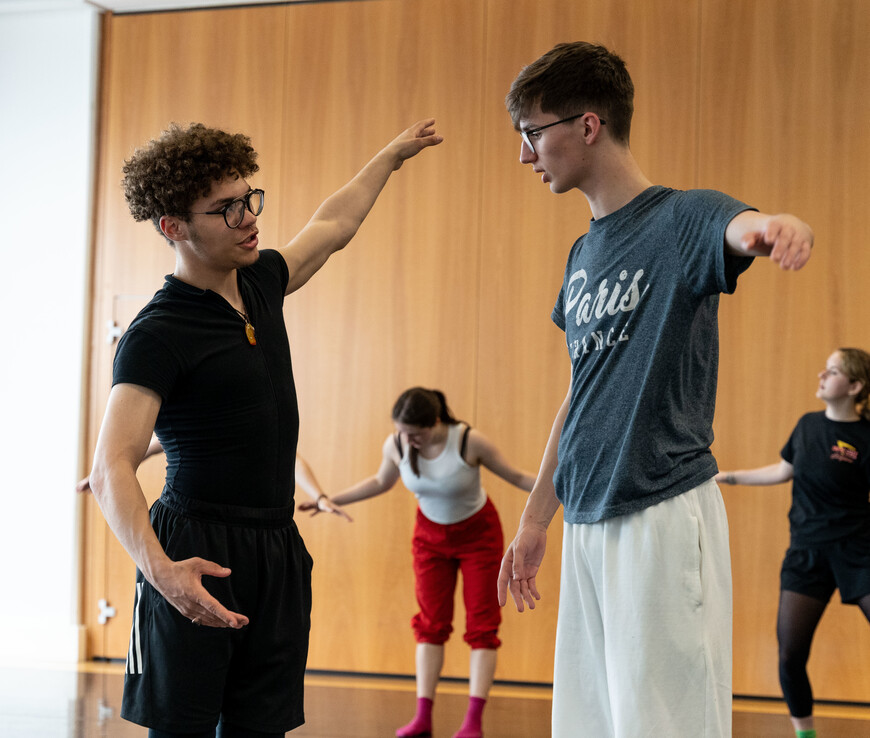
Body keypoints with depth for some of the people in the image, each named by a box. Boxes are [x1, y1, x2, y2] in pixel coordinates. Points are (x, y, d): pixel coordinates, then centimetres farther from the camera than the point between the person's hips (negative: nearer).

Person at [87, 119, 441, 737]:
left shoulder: (261, 283, 10)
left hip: (279, 553, 7)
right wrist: (158, 567, -37)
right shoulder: (157, 335, -13)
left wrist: (393, 154, 42)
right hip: (196, 561, -6)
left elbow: (333, 226, 30)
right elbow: (112, 468, -22)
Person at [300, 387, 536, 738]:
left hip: (478, 534, -3)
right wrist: (330, 500, 1)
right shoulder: (395, 445, -20)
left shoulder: (470, 441, -30)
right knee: (431, 623, 2)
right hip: (432, 535, 3)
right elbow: (381, 482, 3)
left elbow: (517, 476, -17)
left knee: (481, 624, -4)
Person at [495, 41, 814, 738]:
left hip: (664, 514, -8)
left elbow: (740, 226, -33)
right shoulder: (585, 252, 14)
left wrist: (777, 226, -57)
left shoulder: (682, 219, -9)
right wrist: (535, 518, 23)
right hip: (587, 522, 8)